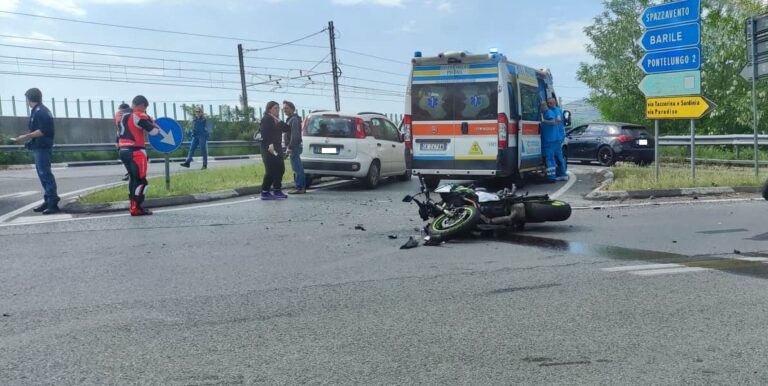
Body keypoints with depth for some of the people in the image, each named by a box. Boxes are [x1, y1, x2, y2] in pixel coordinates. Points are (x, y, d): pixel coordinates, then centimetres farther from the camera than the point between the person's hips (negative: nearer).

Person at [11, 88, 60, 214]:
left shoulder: (40, 111, -14)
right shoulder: (39, 110, 17)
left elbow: (42, 131, -21)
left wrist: (26, 136, -17)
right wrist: (27, 137, 17)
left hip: (42, 148, -10)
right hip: (39, 147, 10)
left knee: (45, 174, -11)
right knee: (43, 174, 12)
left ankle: (53, 203, -11)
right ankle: (48, 201, 17)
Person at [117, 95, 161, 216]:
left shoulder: (122, 116, 13)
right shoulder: (140, 116, -11)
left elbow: (119, 132, 20)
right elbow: (154, 131, -9)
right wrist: (150, 120, 6)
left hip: (123, 151, 9)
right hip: (136, 152, -9)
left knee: (133, 178, 19)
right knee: (141, 180, -5)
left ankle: (133, 206, 22)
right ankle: (136, 208, -9)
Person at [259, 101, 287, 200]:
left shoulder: (276, 120, 19)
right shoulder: (266, 119, -8)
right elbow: (264, 134, -18)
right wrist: (269, 145, -27)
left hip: (277, 148, 9)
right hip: (269, 149, -9)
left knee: (280, 170, 10)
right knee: (270, 171, -10)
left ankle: (277, 191, 18)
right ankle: (265, 193, -5)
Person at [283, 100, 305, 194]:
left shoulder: (294, 119, -12)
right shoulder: (290, 119, 20)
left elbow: (294, 135, -20)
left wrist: (290, 147, -22)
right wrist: (290, 147, 20)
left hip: (294, 147, -11)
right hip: (294, 147, 11)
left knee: (297, 168, -10)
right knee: (298, 168, 12)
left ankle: (300, 187, -9)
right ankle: (302, 187, 17)